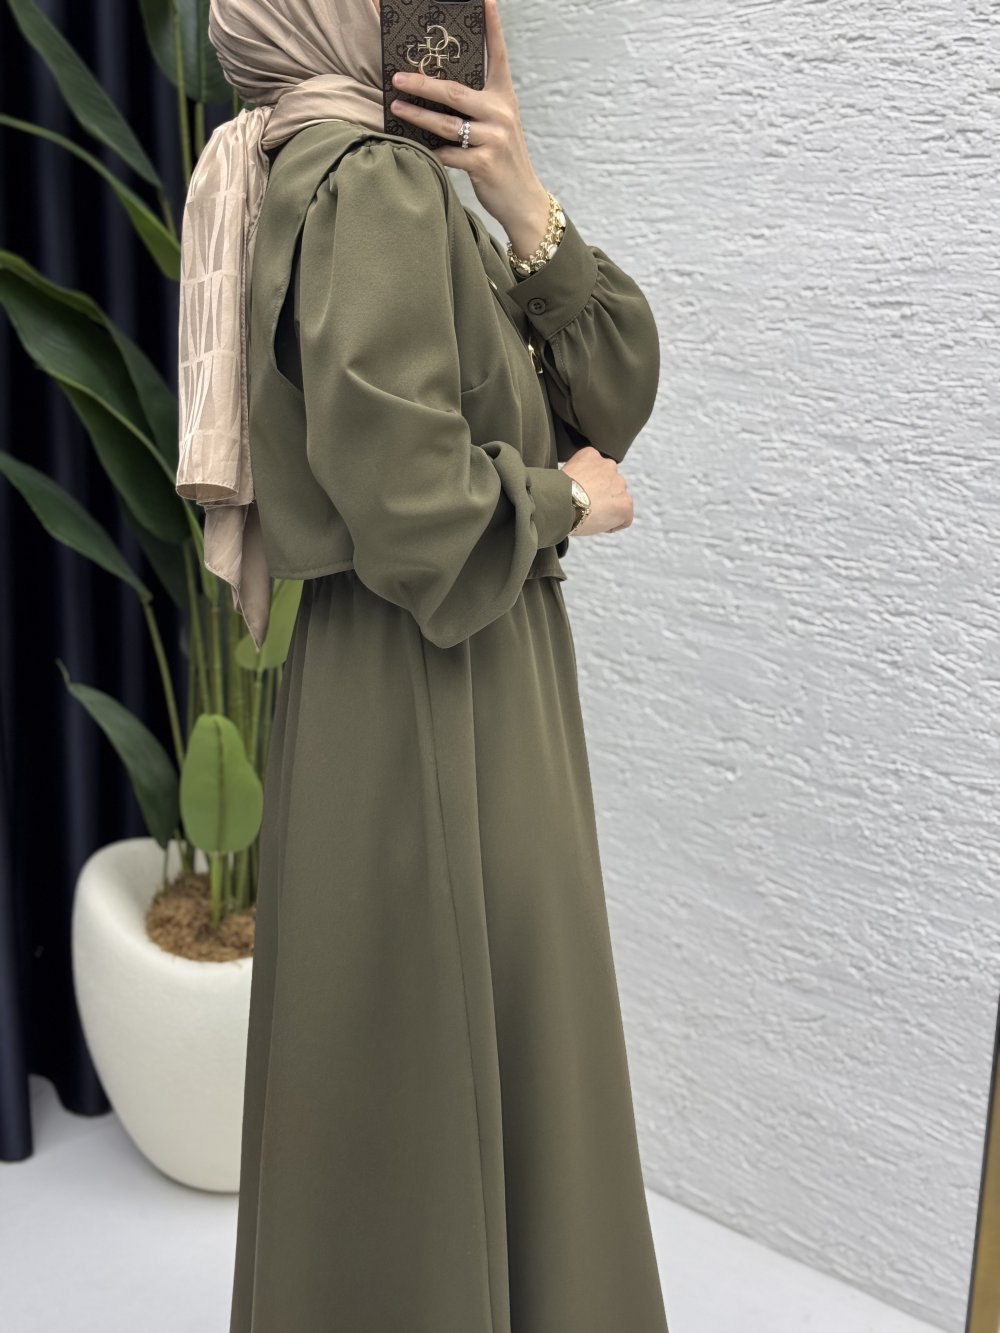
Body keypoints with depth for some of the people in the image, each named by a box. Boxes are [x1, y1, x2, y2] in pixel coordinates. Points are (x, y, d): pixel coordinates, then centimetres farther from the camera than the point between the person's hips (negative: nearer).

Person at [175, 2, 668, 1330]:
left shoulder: (420, 190, 12)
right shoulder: (366, 184, -17)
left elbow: (611, 392, 5)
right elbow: (418, 517, -27)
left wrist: (527, 212, -8)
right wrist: (565, 501, -8)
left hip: (483, 700, 10)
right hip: (424, 726, -10)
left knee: (499, 1090, 23)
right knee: (429, 1095, 6)